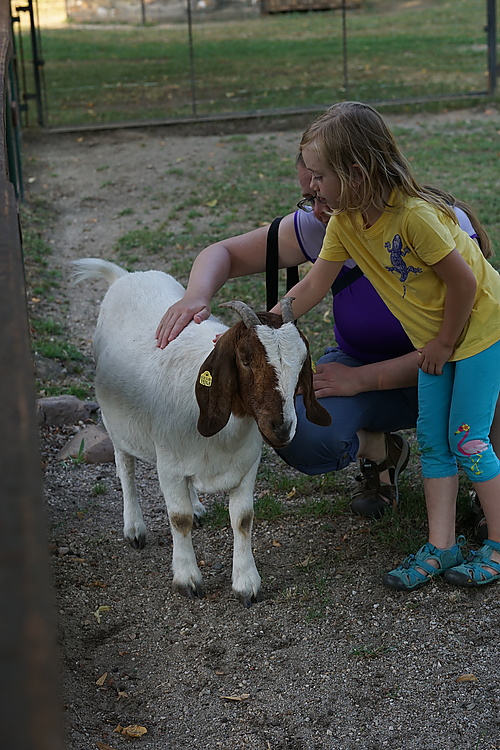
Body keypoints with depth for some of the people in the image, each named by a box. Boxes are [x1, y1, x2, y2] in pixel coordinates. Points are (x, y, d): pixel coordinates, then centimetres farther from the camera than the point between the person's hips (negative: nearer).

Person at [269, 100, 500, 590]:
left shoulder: (414, 215, -32)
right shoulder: (344, 224, -8)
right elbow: (313, 287, -1)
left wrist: (444, 342, -12)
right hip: (435, 338, 8)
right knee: (432, 440, 7)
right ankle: (441, 546, 15)